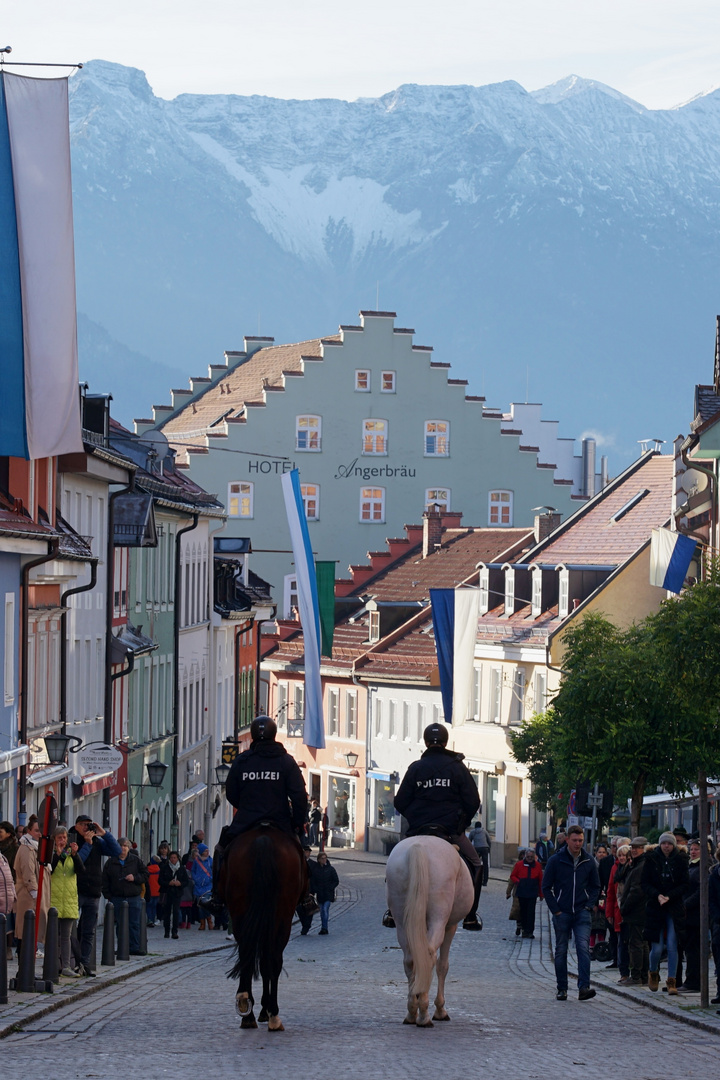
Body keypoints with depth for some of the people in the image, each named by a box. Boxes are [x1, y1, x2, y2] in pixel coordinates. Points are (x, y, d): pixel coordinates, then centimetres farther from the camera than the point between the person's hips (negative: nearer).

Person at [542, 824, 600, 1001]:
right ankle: (562, 989, 13)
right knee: (561, 951, 5)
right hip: (562, 913, -1)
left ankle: (584, 987, -20)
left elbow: (595, 887, 16)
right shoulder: (555, 860, -1)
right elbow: (546, 887, 2)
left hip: (582, 913, 1)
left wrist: (589, 906, 2)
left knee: (583, 947, -13)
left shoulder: (589, 862, 5)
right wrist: (555, 910, -5)